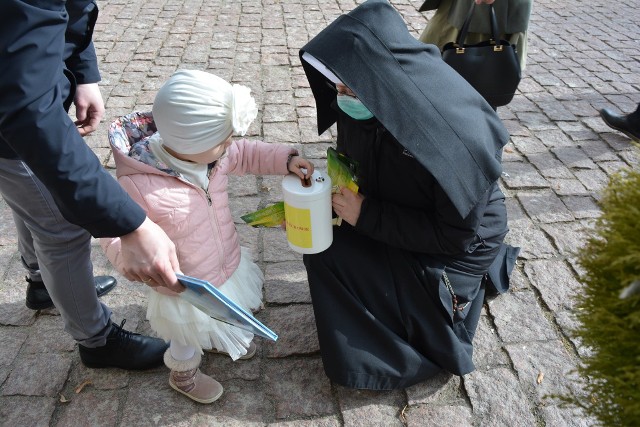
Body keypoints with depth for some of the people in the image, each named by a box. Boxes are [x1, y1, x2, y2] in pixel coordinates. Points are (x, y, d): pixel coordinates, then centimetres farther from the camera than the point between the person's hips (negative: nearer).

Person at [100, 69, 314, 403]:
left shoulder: (211, 153, -17)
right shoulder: (138, 185, -37)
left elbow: (247, 155, 1)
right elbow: (115, 237, -26)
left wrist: (286, 159, -10)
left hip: (229, 263, 6)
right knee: (188, 342, 24)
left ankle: (223, 340, 70)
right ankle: (183, 375, 58)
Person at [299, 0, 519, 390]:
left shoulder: (459, 132, -34)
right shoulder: (358, 104, -16)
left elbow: (454, 233, -27)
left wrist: (365, 215, -27)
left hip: (462, 239, -6)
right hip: (396, 220, 7)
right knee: (325, 255, -10)